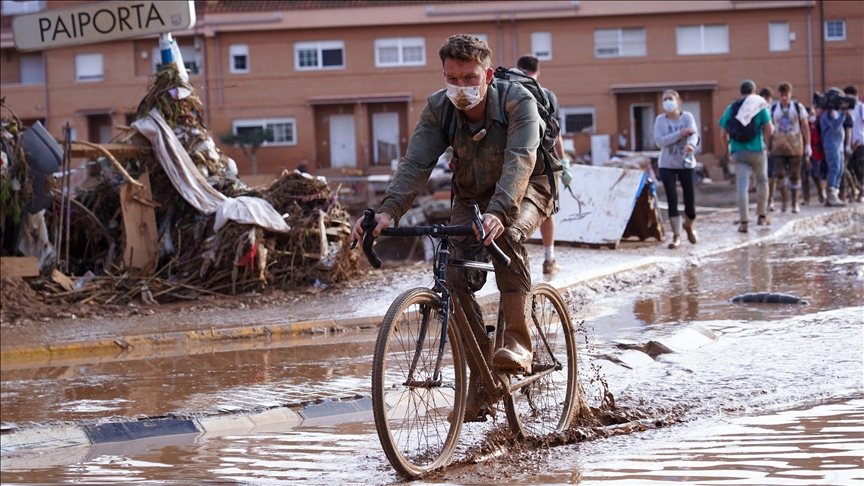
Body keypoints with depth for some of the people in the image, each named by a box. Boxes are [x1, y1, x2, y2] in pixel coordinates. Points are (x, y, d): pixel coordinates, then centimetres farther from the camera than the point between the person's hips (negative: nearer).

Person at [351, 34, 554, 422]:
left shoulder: (518, 102, -28)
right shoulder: (438, 108, -16)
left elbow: (519, 161, -41)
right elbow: (415, 163, -27)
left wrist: (498, 212, -59)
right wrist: (388, 211, -44)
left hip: (523, 192, -4)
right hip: (471, 196, 4)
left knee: (505, 234, -37)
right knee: (456, 281, -15)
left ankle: (517, 343, -27)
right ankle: (480, 382, -1)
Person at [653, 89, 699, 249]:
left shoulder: (687, 117, -6)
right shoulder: (660, 120, -2)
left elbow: (694, 134, -23)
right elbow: (659, 141, -15)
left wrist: (691, 145, -46)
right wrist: (680, 134, -24)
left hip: (686, 164, 0)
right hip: (667, 165, 0)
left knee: (690, 200, 2)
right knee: (672, 199, -10)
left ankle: (688, 226, 34)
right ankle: (676, 236, -4)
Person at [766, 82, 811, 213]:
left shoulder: (798, 107, 4)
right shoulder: (773, 109, 7)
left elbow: (805, 127, 4)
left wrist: (807, 145, -2)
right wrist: (767, 146, 5)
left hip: (795, 146, -1)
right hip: (778, 147, 1)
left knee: (795, 175, 2)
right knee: (779, 174, -12)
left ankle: (795, 203, 9)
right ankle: (784, 200, 7)